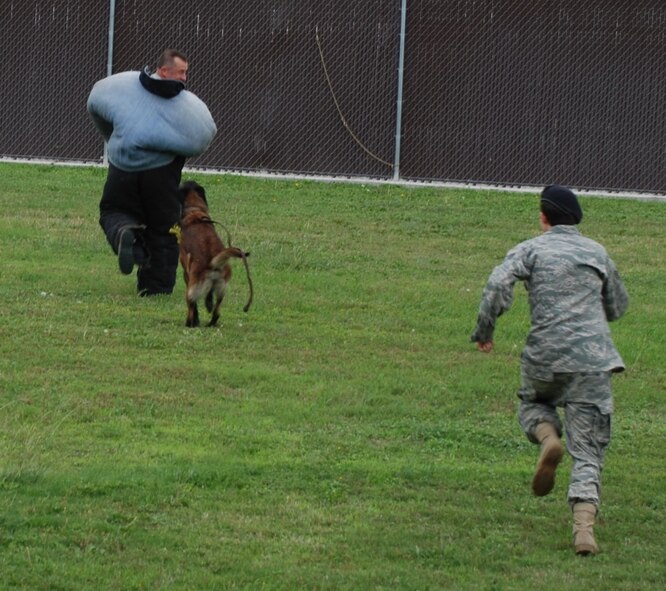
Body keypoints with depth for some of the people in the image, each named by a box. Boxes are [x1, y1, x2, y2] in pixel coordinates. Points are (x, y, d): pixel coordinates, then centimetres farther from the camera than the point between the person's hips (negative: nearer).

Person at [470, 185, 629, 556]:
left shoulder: (532, 249, 4)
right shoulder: (597, 252, 14)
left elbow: (499, 283, -13)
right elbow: (618, 306, 24)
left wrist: (484, 331, -3)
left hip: (546, 356, -1)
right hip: (593, 358, 1)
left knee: (534, 402, 31)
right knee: (588, 448, 1)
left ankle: (548, 439, -2)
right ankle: (584, 525, -17)